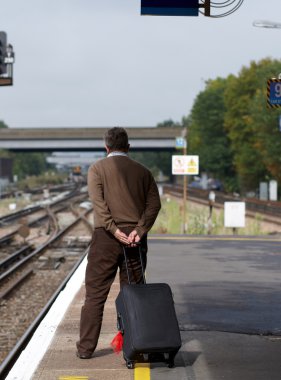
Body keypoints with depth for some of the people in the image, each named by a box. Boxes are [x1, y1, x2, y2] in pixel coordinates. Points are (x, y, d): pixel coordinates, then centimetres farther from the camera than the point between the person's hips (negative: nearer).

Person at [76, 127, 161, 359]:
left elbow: (98, 203, -12)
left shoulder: (97, 169, 3)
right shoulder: (142, 171, 11)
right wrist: (139, 230, -9)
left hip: (106, 236, -2)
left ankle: (86, 347, 1)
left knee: (95, 293, 2)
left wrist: (114, 230, -16)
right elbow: (154, 203, -1)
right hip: (135, 237, 2)